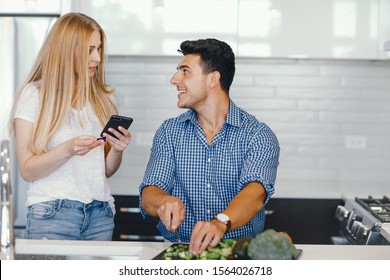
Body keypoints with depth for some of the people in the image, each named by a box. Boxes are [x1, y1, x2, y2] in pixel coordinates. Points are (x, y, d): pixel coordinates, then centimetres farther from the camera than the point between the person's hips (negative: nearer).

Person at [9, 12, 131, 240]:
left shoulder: (103, 97, 12)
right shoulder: (35, 94, -1)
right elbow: (27, 170, -6)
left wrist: (117, 149, -7)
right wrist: (68, 149, -21)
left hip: (100, 214, 4)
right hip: (52, 213, -4)